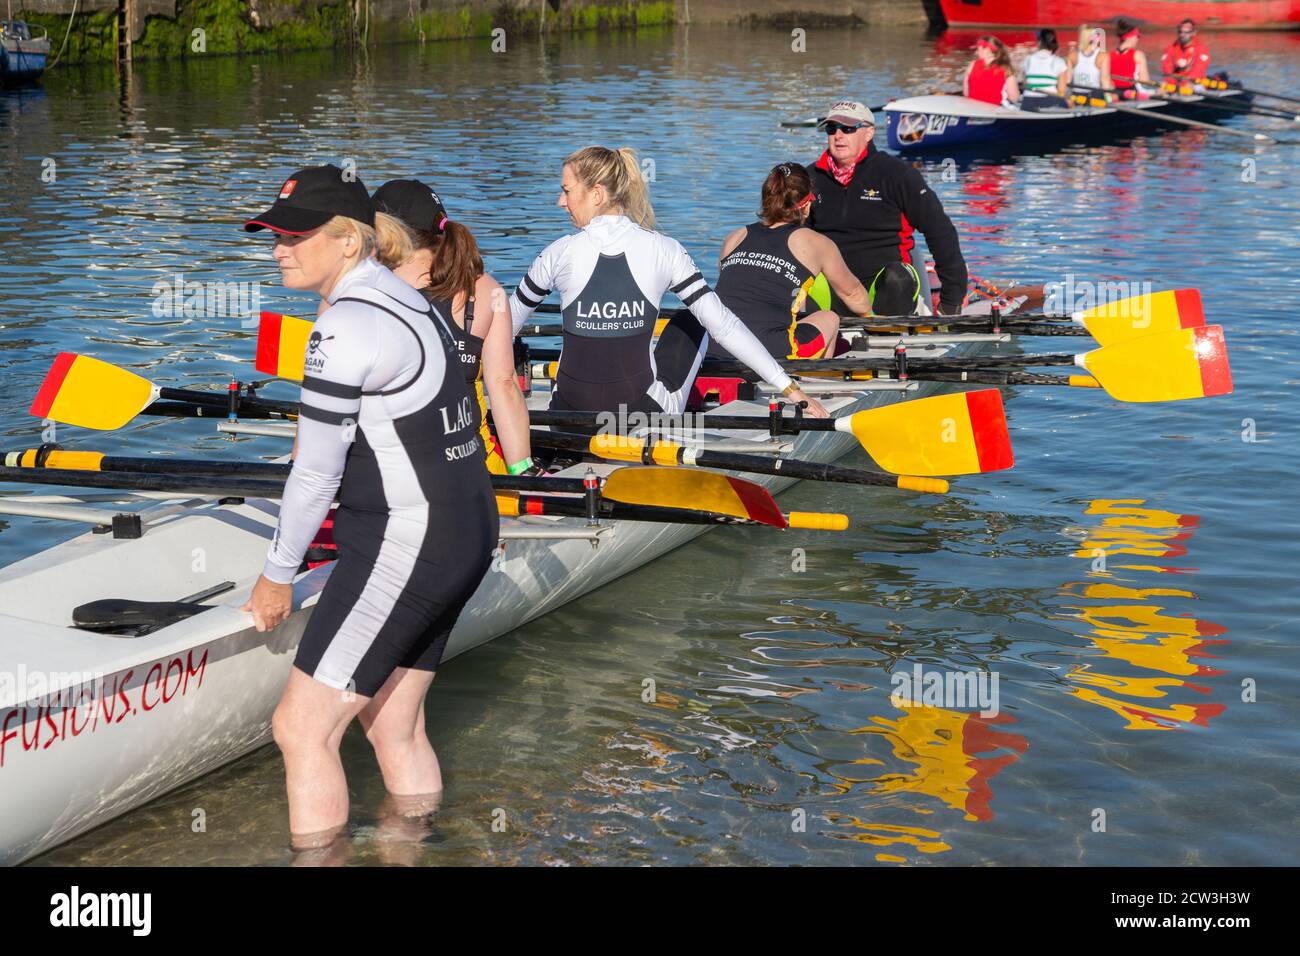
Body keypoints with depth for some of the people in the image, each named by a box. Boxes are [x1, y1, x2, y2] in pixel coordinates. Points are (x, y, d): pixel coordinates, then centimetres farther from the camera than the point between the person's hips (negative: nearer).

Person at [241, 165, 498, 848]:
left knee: (302, 730, -6)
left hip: (403, 547, -10)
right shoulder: (411, 302, 12)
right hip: (465, 536, 10)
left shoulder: (343, 328, -17)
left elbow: (316, 471, -14)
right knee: (396, 731, 18)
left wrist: (277, 576, -2)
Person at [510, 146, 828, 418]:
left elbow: (508, 320, 8)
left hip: (570, 414, 2)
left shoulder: (560, 253, -7)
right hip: (642, 412, -2)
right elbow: (723, 324, -7)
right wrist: (789, 388, -2)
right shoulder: (664, 250, -6)